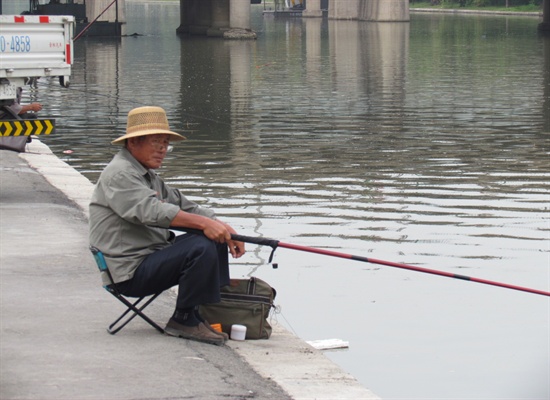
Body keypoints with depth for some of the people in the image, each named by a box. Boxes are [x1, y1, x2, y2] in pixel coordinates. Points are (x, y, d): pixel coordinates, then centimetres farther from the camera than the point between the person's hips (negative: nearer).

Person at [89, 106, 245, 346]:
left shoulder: (148, 176, 21)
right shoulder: (119, 174, -13)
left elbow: (183, 206, 15)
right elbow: (152, 212, -28)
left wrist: (225, 229, -1)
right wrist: (204, 223, -33)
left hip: (152, 257, 10)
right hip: (132, 273, -10)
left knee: (214, 239, 5)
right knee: (201, 249, -25)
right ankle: (184, 321, -13)